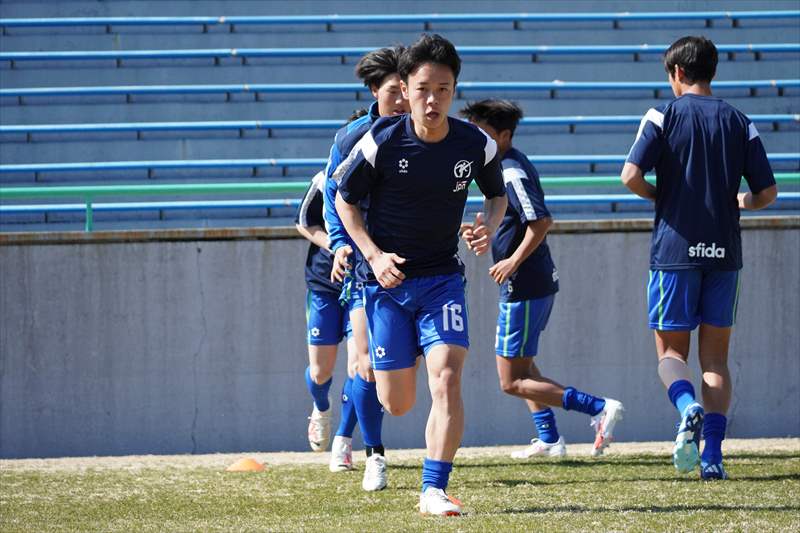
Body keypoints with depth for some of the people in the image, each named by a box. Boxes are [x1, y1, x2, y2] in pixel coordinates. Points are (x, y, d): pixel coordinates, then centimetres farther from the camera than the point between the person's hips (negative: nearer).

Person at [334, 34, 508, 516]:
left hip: (442, 277, 1)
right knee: (397, 404, 4)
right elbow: (345, 200, -1)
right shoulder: (381, 142, -15)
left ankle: (435, 489, -13)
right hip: (387, 278, -1)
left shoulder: (476, 145, -9)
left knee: (447, 379, -20)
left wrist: (491, 226, -10)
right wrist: (374, 255, -14)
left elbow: (497, 193, 12)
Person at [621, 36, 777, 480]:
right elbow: (767, 192, 5)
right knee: (716, 355, 8)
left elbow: (631, 176, -14)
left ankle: (688, 407, -24)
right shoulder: (739, 122, 6)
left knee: (670, 348, 8)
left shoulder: (664, 116, -3)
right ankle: (713, 455, -3)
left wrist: (660, 196, 7)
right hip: (724, 251, 3)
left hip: (675, 248, -2)